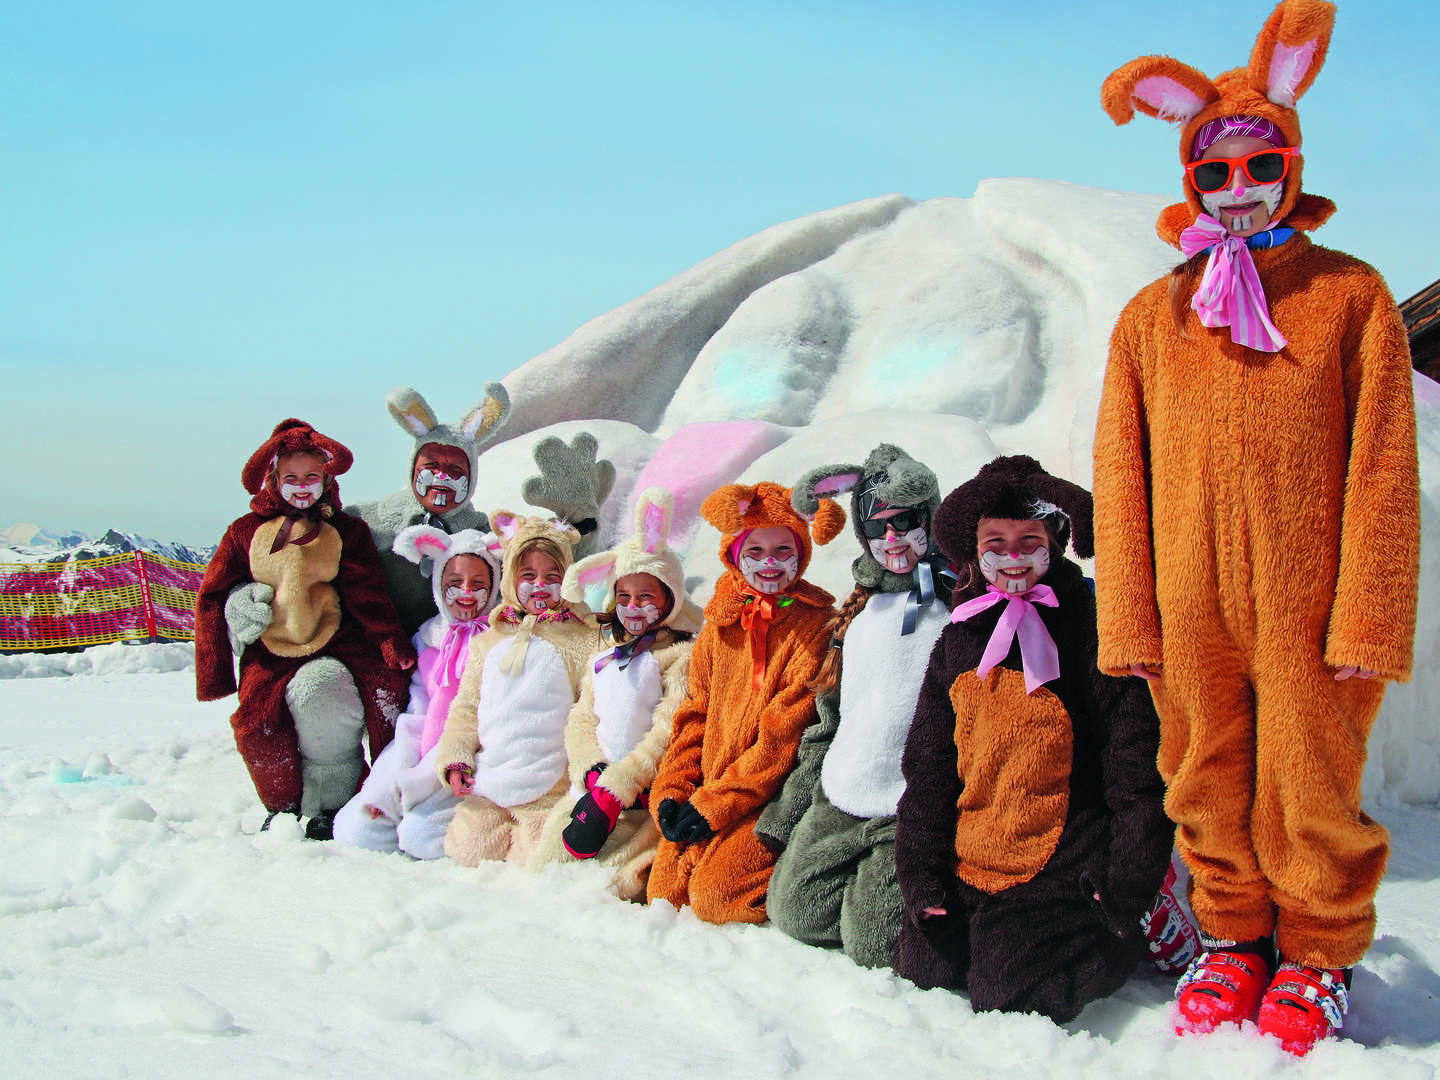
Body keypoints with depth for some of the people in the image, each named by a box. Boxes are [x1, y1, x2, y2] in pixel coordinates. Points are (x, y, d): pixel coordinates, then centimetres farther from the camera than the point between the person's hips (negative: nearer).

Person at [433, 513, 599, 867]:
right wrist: (454, 760, 4)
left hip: (548, 787, -4)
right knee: (467, 851, -1)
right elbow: (466, 707, 17)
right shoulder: (488, 641, 16)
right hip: (487, 783, 4)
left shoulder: (584, 639, 1)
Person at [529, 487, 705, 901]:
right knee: (545, 866, -4)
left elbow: (669, 733, -13)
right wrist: (593, 774, -9)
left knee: (610, 881, -23)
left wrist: (613, 791, -18)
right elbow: (581, 722, 14)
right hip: (595, 788, 7)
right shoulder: (604, 660, 21)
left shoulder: (681, 656, -3)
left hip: (647, 800, -7)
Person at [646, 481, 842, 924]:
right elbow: (694, 716, 15)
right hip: (706, 794, 6)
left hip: (775, 798, -6)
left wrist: (715, 803, -15)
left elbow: (786, 735, -13)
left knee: (714, 896, -20)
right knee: (665, 893, -5)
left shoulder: (817, 625, -7)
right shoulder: (719, 626, 13)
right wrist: (670, 791, -1)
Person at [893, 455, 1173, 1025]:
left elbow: (1138, 773, -8)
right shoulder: (958, 641, 9)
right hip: (967, 867, 6)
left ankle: (1108, 945, 13)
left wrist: (1128, 891, -11)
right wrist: (920, 874, 4)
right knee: (924, 968, -1)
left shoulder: (1095, 631, -7)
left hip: (1064, 870, -5)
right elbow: (927, 765, 11)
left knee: (1010, 998, -14)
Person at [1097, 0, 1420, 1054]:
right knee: (1207, 786, 11)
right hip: (1189, 610, 3)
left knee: (1310, 788, 3)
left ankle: (1320, 954, 24)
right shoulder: (1150, 317, 10)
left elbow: (1383, 466, -2)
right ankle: (1234, 935, 31)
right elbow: (1121, 477, 8)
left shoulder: (1350, 296, 3)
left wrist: (1368, 612, -9)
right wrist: (1129, 619, 2)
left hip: (1305, 606, -3)